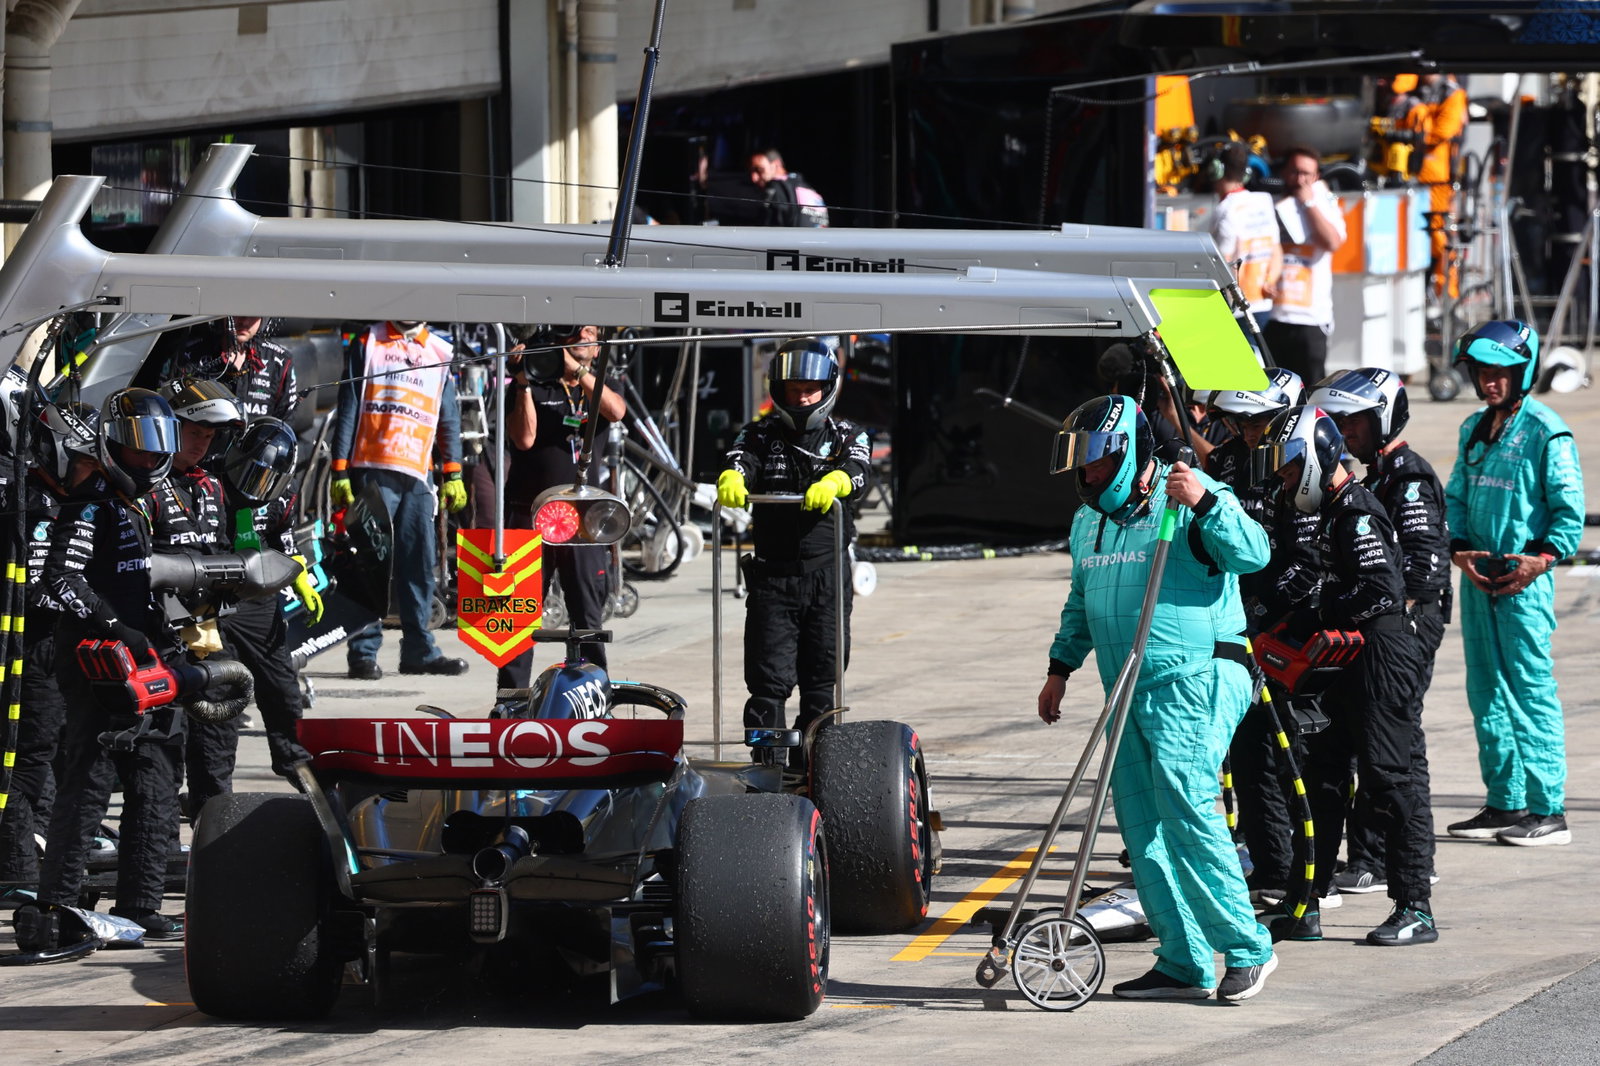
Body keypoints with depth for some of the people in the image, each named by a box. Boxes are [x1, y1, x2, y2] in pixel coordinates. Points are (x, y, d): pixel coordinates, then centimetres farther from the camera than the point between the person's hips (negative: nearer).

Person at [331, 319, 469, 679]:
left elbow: (448, 418, 19)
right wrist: (340, 471, -1)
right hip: (372, 470, -3)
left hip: (418, 474, 3)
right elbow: (348, 409, 6)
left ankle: (419, 650, 6)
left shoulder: (440, 352, 17)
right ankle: (364, 652, -6)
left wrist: (453, 474, 11)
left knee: (421, 561, 0)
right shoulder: (367, 344, 9)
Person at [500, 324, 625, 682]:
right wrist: (524, 383, -9)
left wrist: (578, 370, -17)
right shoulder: (532, 389, 9)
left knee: (588, 619, 2)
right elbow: (524, 438, -6)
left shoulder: (597, 390, 16)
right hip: (531, 515, -2)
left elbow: (615, 411, -8)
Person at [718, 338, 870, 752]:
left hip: (827, 577, 0)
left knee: (822, 685, 5)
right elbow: (742, 459, -10)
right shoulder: (762, 435, 11)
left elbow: (858, 470, -12)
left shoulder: (846, 436, 9)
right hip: (772, 575, 0)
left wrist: (832, 483, -36)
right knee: (768, 681, -5)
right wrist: (732, 478, -35)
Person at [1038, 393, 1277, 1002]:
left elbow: (1252, 554, -20)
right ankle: (1184, 963, 10)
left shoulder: (1193, 500, -6)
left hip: (1194, 684, -8)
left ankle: (1247, 949, -8)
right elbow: (1080, 602, 31)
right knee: (1141, 826, 5)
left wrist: (1205, 503, -30)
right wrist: (1061, 667, 26)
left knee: (1185, 812, -17)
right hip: (1127, 695, 8)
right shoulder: (1089, 521, 18)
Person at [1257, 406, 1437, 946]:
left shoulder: (1359, 512, -15)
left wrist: (1315, 616, -18)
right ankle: (1305, 907, 15)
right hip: (1351, 663, 11)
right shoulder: (1334, 511, 16)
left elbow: (1382, 589, -24)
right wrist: (1303, 613, 7)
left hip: (1382, 656, -11)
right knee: (1321, 776, 11)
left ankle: (1415, 910, -3)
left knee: (1389, 778, -7)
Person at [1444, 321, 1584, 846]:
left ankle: (1548, 810, -6)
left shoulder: (1545, 431, -8)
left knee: (1531, 690, -8)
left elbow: (1570, 508, -8)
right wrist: (1459, 548, 1)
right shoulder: (1474, 428, 13)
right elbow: (1456, 496, 17)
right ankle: (1505, 803, 18)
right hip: (1477, 576, 8)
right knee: (1486, 691, 11)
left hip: (1523, 580, -8)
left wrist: (1541, 558, -18)